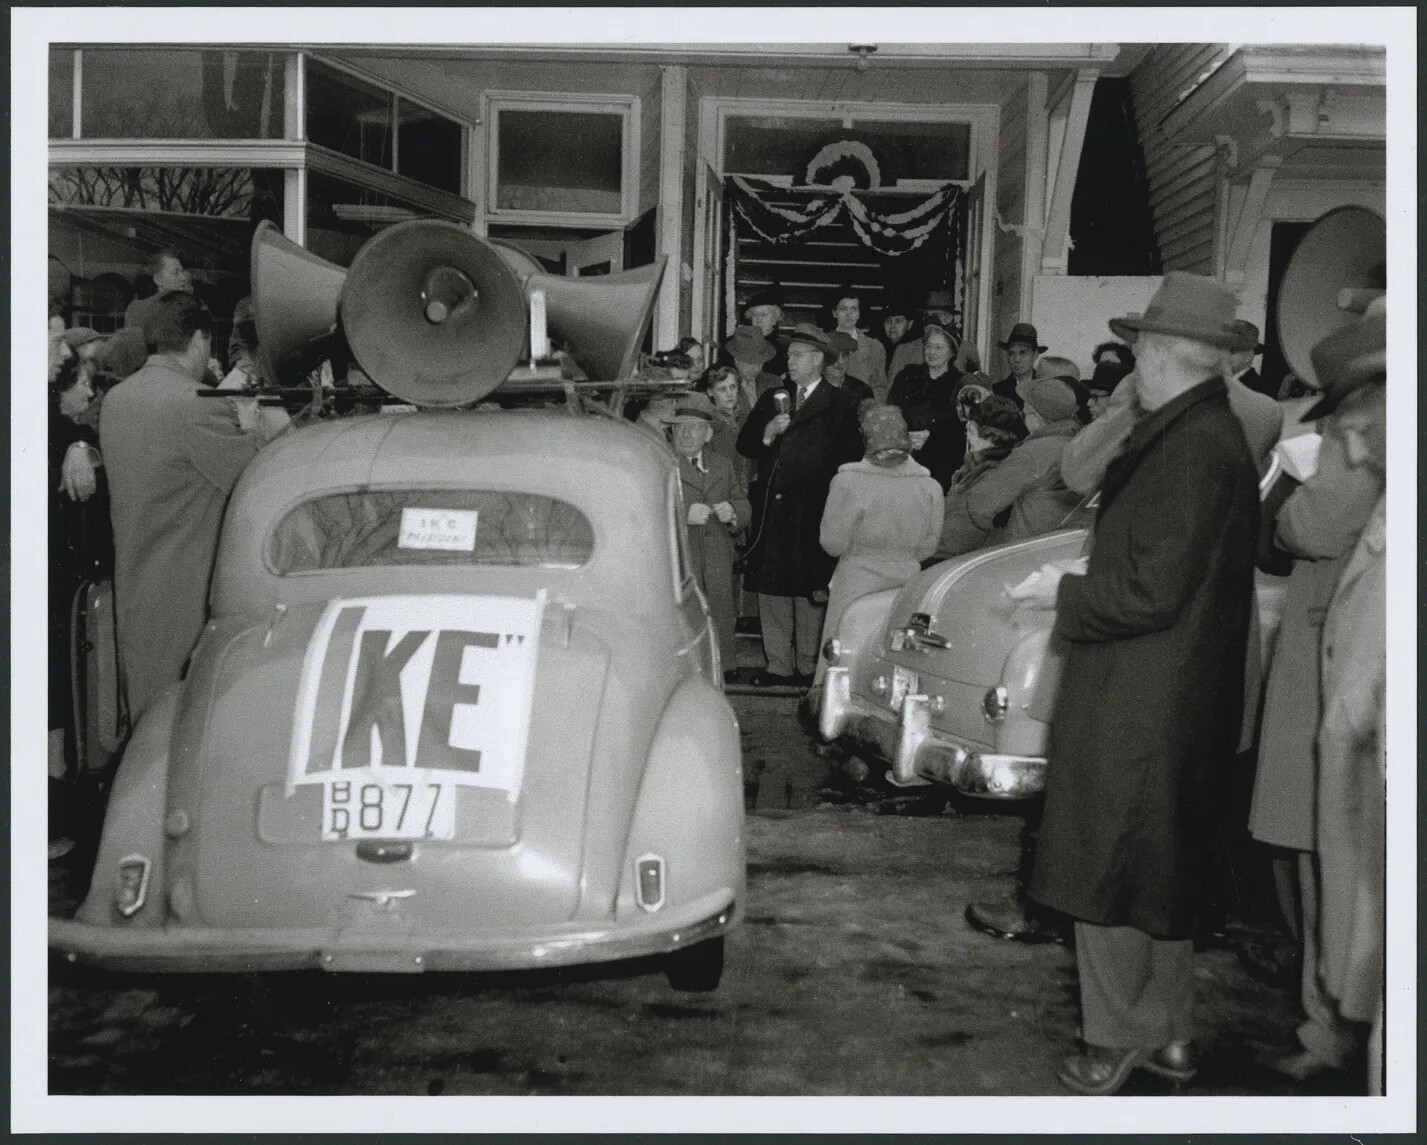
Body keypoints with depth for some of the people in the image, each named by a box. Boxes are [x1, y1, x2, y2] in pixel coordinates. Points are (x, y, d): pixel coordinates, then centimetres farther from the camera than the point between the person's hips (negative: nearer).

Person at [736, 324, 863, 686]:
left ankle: (808, 665, 11)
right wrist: (767, 434, -7)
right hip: (771, 509, 4)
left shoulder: (841, 405, 2)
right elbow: (744, 446, 11)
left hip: (813, 512, -4)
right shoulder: (773, 399, 17)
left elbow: (849, 458, -5)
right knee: (770, 588, 4)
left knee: (809, 589, 1)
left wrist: (830, 498, -12)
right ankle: (779, 664, 12)